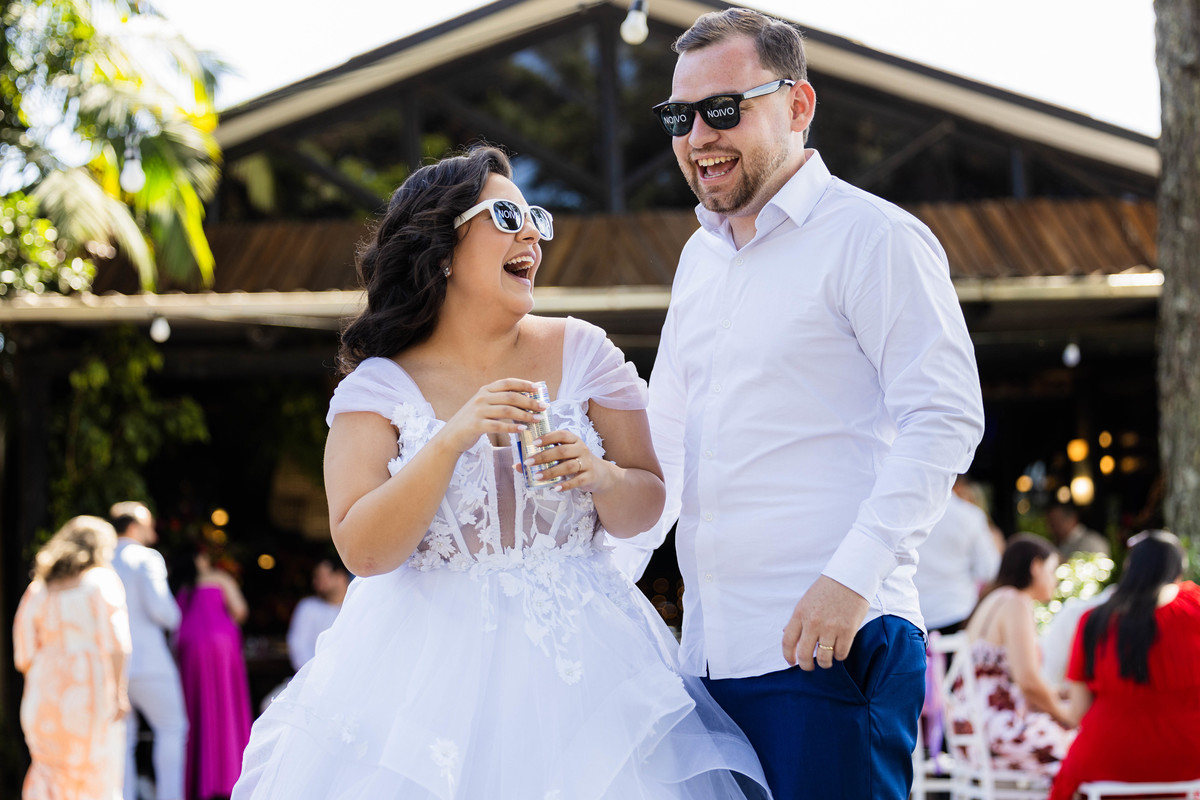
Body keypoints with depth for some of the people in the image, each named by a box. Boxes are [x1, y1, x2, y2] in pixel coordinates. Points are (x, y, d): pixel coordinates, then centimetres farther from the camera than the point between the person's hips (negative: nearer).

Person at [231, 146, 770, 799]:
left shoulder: (578, 351, 4)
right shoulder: (379, 384, -1)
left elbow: (644, 507, 7)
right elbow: (363, 551, -11)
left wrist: (599, 477, -15)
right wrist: (452, 439, -21)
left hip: (574, 656, 2)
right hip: (431, 664, -1)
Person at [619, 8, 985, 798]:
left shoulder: (872, 238, -4)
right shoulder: (700, 258, 20)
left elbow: (945, 422, -12)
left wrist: (851, 574, -21)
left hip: (832, 642, -7)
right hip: (715, 647, 7)